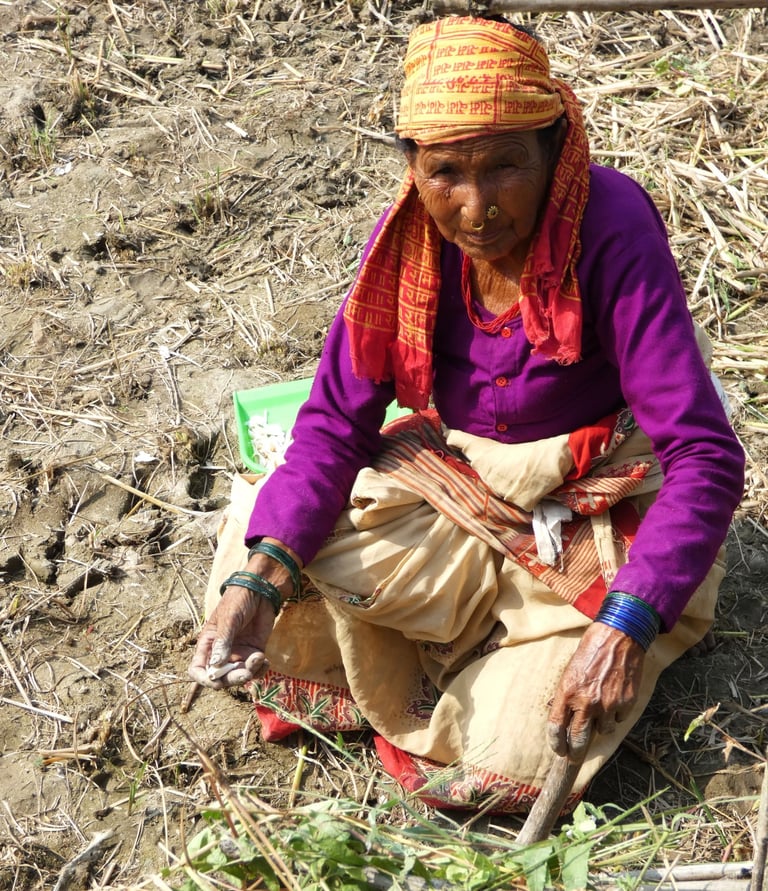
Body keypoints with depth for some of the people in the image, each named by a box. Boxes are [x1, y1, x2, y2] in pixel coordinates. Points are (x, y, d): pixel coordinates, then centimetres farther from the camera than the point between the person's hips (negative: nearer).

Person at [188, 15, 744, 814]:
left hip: (591, 528, -4)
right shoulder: (409, 237, -11)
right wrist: (258, 577, -24)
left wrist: (627, 626, -39)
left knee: (509, 765, -19)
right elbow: (337, 419, -9)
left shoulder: (611, 233, -26)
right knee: (256, 587, -13)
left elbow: (704, 455, -27)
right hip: (450, 494, 5)